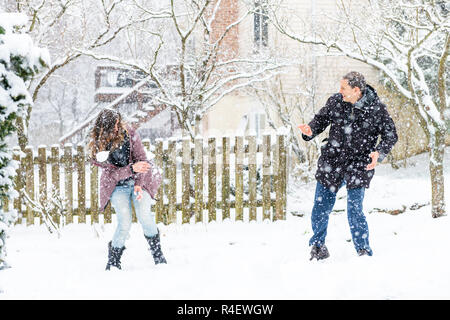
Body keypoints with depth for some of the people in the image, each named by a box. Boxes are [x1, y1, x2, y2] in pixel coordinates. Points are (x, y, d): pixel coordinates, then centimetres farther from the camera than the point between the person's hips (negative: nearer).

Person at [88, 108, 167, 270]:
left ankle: (158, 255, -2)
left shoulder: (129, 133, -8)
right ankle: (113, 260, 5)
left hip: (139, 182, 1)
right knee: (124, 224, -17)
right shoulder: (98, 146, -10)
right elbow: (111, 173, -14)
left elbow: (141, 158, -7)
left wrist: (139, 183, -17)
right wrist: (132, 169, -29)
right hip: (117, 186, -1)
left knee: (144, 216, -20)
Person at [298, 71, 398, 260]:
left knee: (354, 211, -10)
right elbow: (321, 119, 10)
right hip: (331, 162, 3)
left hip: (359, 166, -3)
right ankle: (317, 244, 31)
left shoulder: (376, 109, -9)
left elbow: (390, 135, -2)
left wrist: (379, 152, -19)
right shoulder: (335, 102, -2)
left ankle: (364, 251, 9)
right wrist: (311, 130, -12)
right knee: (321, 208, 7)